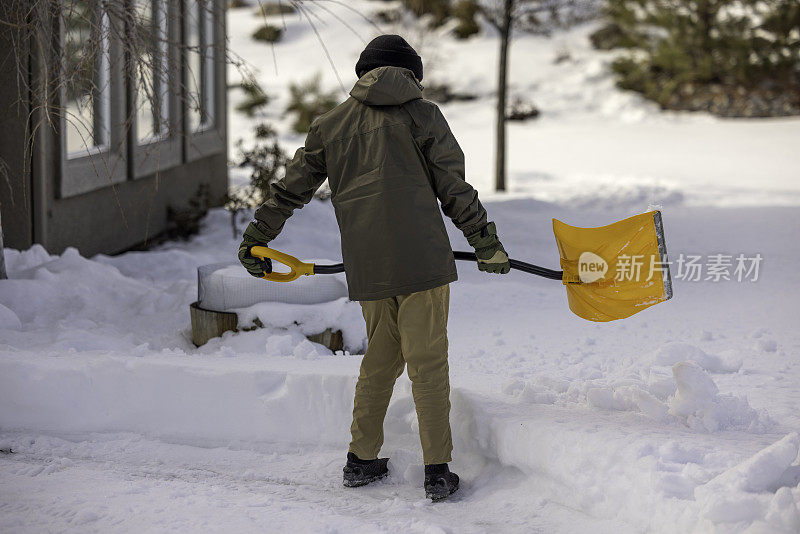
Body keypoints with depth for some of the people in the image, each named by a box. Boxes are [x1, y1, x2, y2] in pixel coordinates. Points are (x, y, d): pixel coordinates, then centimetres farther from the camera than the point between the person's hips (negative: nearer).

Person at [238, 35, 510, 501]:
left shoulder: (331, 124, 14)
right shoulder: (421, 114, 4)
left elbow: (291, 190, 18)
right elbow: (454, 189, 0)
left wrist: (256, 239, 28)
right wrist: (486, 242, 8)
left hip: (366, 266, 4)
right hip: (422, 258, -4)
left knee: (381, 360, 18)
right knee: (428, 364, -1)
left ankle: (362, 461, 23)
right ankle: (437, 472, 0)